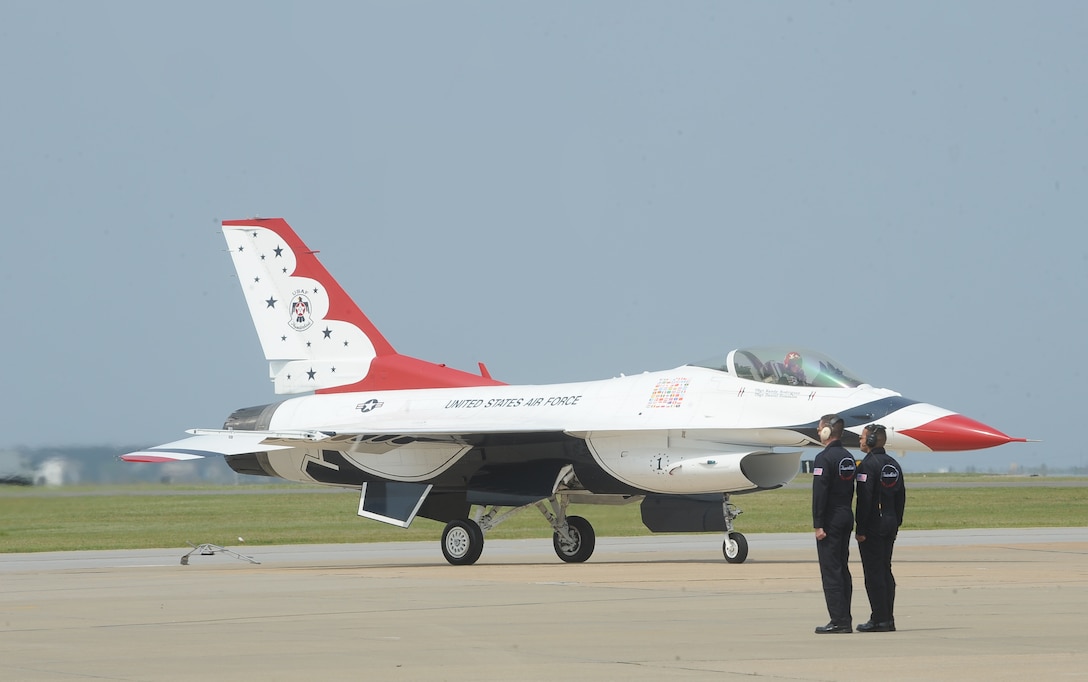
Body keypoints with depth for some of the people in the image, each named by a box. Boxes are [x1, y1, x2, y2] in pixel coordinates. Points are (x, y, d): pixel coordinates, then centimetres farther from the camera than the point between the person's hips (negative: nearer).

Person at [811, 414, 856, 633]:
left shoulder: (824, 458, -14)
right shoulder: (849, 457, 13)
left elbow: (819, 493, -19)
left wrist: (818, 524, -18)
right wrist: (846, 514, 18)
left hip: (831, 520, -9)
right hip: (847, 517, 9)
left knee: (830, 571, -7)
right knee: (842, 570, 13)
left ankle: (839, 621, -11)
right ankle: (845, 620, 14)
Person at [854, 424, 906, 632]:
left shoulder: (868, 465, -14)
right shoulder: (894, 464, 13)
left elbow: (864, 499, -19)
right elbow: (901, 497, 16)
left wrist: (860, 529, -16)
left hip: (872, 526, -8)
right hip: (890, 525, 8)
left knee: (873, 572, -6)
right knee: (885, 571, 12)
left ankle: (879, 619, -7)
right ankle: (888, 619, 12)